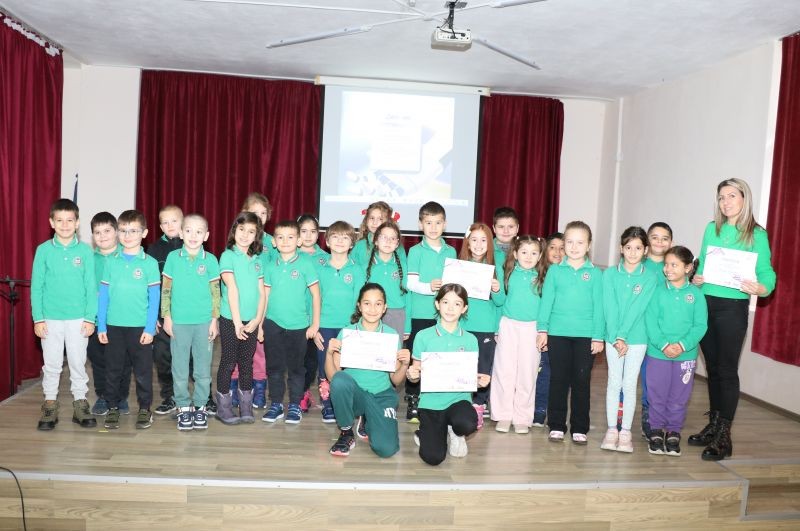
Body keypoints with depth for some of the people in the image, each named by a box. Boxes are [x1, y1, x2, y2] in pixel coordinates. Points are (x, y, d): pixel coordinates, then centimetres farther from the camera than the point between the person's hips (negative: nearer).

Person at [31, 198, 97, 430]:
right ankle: (50, 405, 22)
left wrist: (90, 318, -4)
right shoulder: (43, 250, -2)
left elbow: (91, 286, -1)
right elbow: (36, 286, 0)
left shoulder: (85, 251, -3)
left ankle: (80, 403, 20)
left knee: (78, 363, 9)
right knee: (51, 364, 10)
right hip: (50, 318, 0)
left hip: (78, 319, 0)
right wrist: (38, 318, -4)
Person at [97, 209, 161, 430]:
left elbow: (154, 298, -3)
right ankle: (113, 408, 24)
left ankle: (145, 408, 19)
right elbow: (103, 295, 6)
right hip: (113, 325, 2)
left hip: (140, 327, -2)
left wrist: (150, 328, -8)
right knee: (113, 369, 11)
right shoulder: (111, 261, 5)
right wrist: (101, 326, 1)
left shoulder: (149, 263, -3)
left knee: (143, 370, 6)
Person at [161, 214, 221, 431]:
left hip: (204, 322, 0)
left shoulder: (210, 260, 0)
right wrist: (167, 317, 1)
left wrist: (215, 320, 0)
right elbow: (165, 289, 5)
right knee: (179, 368, 7)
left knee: (203, 368, 7)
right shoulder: (173, 257, 2)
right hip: (179, 321, 0)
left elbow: (215, 292, 3)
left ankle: (200, 406, 20)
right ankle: (184, 407, 19)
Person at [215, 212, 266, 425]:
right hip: (231, 319, -4)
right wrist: (237, 322, -18)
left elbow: (262, 293, 6)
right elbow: (232, 290, -13)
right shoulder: (228, 256, -6)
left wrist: (257, 320, -6)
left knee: (247, 363, 11)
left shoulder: (257, 260, 9)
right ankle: (223, 407, 15)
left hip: (252, 322, 4)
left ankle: (246, 407, 20)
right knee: (228, 362, 4)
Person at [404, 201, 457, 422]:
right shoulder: (416, 251, 0)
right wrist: (429, 287, -23)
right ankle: (413, 402, 14)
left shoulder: (450, 251, 11)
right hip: (420, 314, -3)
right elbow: (411, 283, -7)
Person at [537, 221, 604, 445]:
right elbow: (546, 300, 3)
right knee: (558, 380, 7)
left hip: (586, 335, 0)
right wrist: (542, 329, -2)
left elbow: (598, 307, 2)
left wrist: (598, 336, -2)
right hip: (558, 333, 0)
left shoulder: (595, 274, 2)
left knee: (581, 381, 7)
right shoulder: (555, 271, 3)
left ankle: (580, 428, 18)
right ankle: (556, 425, 18)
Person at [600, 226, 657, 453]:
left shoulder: (650, 278, -2)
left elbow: (637, 309, -11)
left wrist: (623, 335, -17)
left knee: (630, 384, 4)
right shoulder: (610, 274, -1)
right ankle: (612, 429, 14)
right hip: (614, 337, 1)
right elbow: (609, 308, -7)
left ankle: (626, 431, 13)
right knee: (614, 383, 5)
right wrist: (615, 338, -14)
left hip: (637, 338, 0)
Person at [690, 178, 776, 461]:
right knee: (712, 368, 13)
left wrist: (760, 288, -28)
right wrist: (696, 278, -5)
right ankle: (713, 426, 26)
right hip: (705, 304, 5)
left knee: (727, 370, -1)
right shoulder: (712, 229, 9)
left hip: (732, 308, -5)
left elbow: (767, 273, -7)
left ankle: (724, 436, 8)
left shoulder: (756, 234, -4)